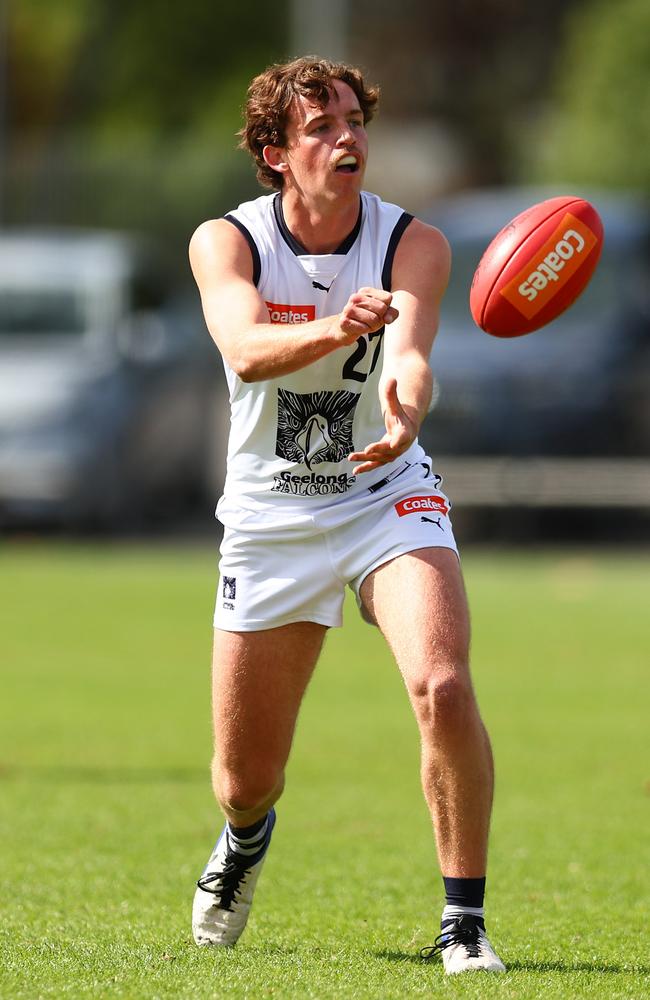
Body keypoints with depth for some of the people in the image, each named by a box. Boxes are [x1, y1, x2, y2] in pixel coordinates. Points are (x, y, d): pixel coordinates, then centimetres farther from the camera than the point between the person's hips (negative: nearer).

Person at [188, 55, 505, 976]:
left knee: (442, 686, -28)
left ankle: (463, 922, -15)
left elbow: (409, 356, -31)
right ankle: (247, 834, 47)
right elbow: (247, 350, -32)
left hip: (388, 497, -1)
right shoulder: (225, 243, -12)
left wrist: (405, 412, -55)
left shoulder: (413, 245, -12)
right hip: (270, 516, 1)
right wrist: (336, 328, -54)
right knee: (244, 781, 7)